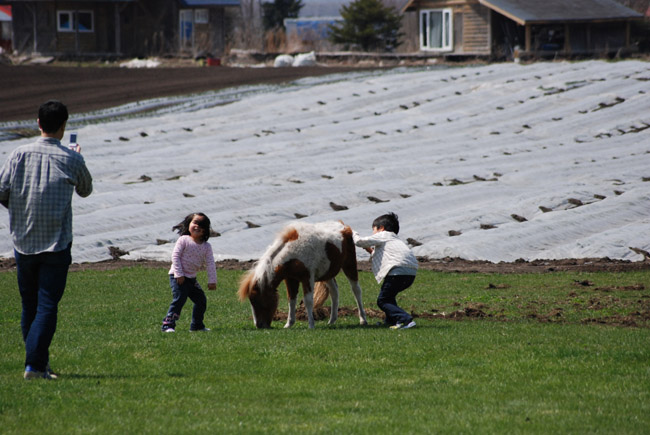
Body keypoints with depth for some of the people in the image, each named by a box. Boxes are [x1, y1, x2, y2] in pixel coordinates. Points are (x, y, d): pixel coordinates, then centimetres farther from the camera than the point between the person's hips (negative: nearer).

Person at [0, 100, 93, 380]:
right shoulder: (71, 159, -6)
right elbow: (85, 190, 12)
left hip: (23, 242, 3)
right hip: (56, 245, -3)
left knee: (29, 306, 14)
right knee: (47, 306, -3)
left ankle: (39, 360, 20)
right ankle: (35, 365, -12)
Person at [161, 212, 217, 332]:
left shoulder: (206, 246, 2)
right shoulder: (183, 240, -10)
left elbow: (210, 264, 1)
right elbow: (175, 256, -13)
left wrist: (212, 281, -6)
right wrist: (179, 274, -18)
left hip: (191, 278, 6)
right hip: (178, 277, -6)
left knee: (201, 300, 8)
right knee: (179, 300, -18)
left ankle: (197, 325, 22)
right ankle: (168, 324, -16)